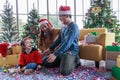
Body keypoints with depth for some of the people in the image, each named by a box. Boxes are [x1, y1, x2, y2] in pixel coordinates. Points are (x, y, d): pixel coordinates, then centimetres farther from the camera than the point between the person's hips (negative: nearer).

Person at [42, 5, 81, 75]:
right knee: (45, 62, 3)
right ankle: (63, 61, 12)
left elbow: (68, 43, -26)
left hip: (71, 51, -8)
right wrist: (50, 49, 17)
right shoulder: (64, 27, 10)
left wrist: (55, 54, -31)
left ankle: (75, 61, -1)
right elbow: (59, 40, 21)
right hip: (62, 50, 8)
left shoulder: (74, 26, -17)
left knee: (64, 71, -31)